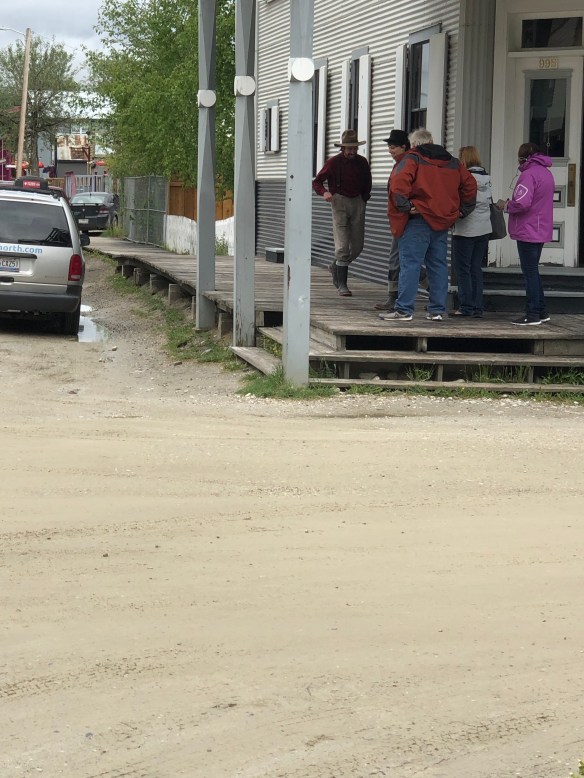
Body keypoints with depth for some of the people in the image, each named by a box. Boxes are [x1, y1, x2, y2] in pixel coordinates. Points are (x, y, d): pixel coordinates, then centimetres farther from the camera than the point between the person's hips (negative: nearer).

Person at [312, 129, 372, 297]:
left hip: (357, 202, 4)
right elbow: (317, 182, 0)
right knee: (342, 246, -11)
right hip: (339, 201, -4)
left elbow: (367, 184, 23)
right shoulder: (333, 163, -4)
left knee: (357, 246, 7)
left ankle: (336, 266, 34)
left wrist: (364, 199, 11)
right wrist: (324, 192, -19)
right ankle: (342, 285, -7)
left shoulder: (362, 162, 7)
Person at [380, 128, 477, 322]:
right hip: (442, 222, 6)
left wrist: (405, 206, -15)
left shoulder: (411, 159, -3)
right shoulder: (452, 162, 16)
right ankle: (437, 310, 12)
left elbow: (399, 182, -20)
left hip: (418, 220, -6)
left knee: (410, 264, -6)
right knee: (438, 265, 11)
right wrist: (463, 209, 18)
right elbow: (470, 184, 17)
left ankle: (404, 309, -8)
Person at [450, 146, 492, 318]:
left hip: (465, 230, -7)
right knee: (476, 268, 11)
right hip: (484, 229, 7)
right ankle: (477, 308, 9)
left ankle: (466, 307, -2)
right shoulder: (486, 177, 10)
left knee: (462, 269, 0)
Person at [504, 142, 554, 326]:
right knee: (533, 271, 17)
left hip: (528, 232, -9)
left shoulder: (529, 174, -16)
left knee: (530, 272, -4)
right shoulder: (546, 173, 14)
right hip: (541, 230, 9)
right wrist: (511, 204, 12)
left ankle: (533, 314, -2)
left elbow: (522, 203, -25)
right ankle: (540, 311, 21)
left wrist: (507, 206, -6)